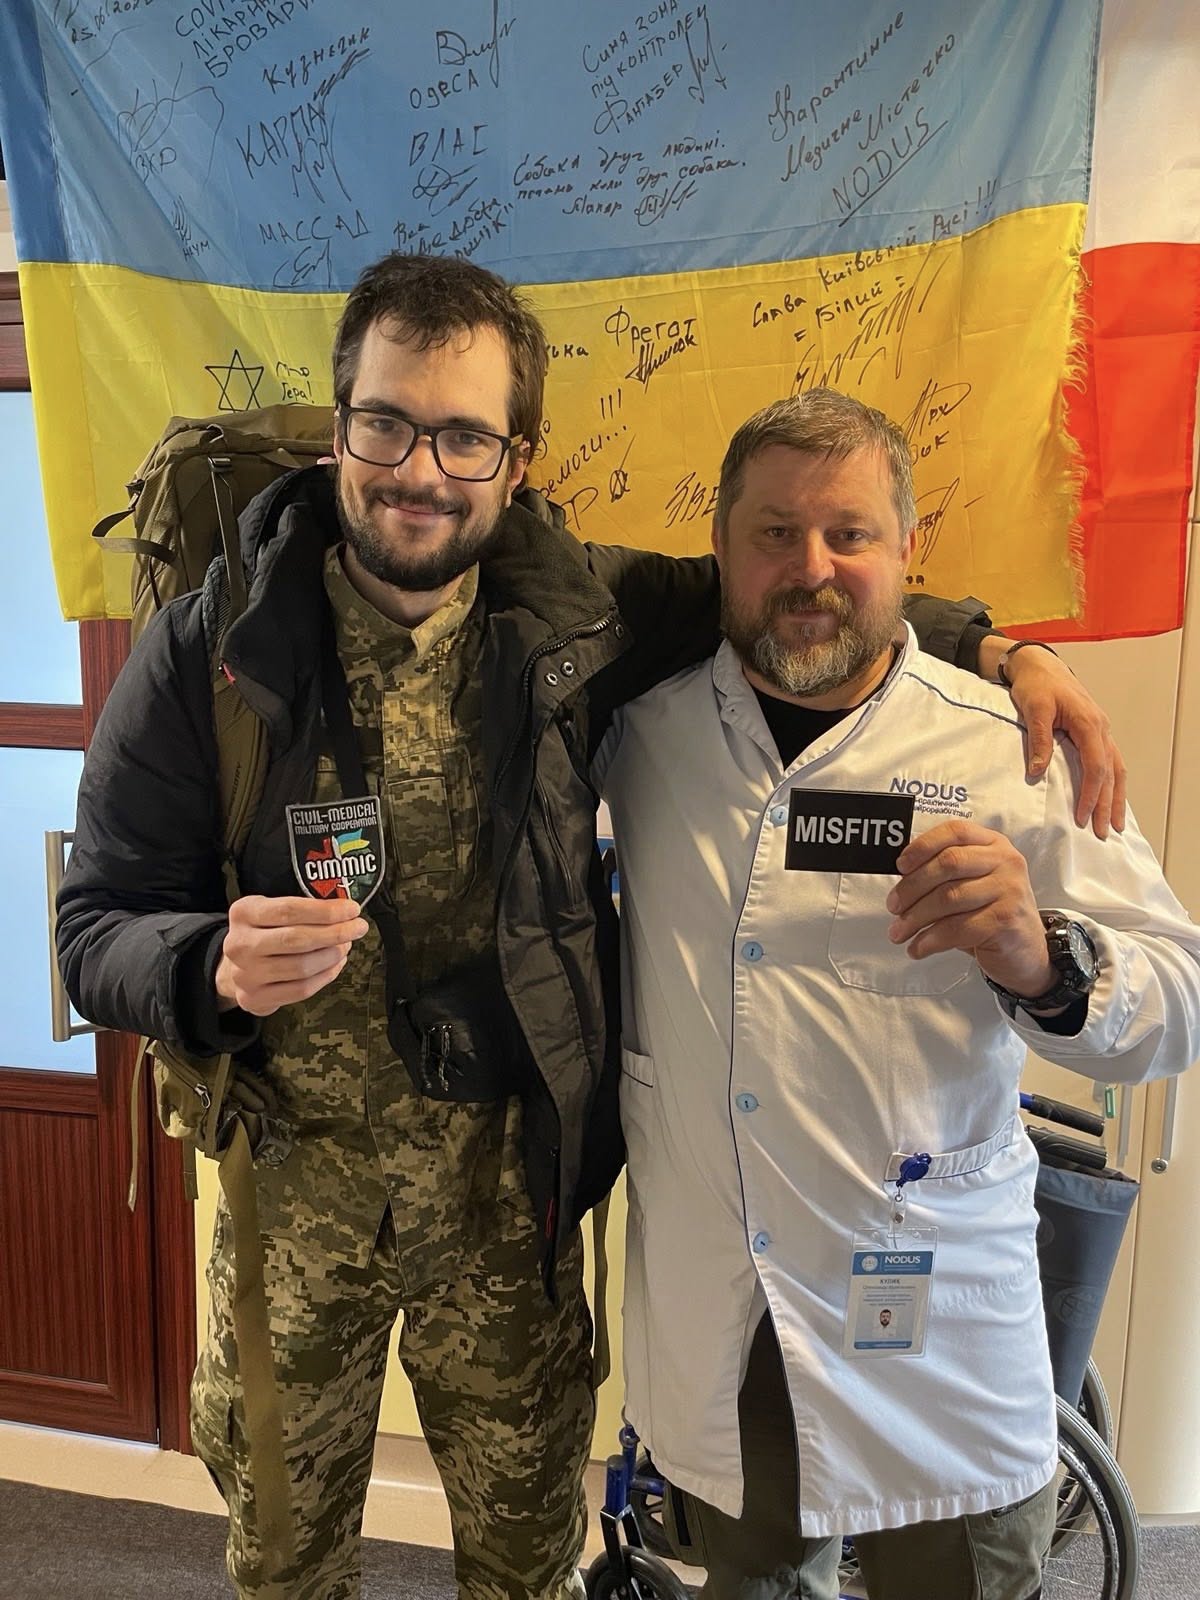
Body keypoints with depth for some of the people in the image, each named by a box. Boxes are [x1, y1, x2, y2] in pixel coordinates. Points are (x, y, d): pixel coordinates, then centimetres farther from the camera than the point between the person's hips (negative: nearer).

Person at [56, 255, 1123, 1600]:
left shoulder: (571, 614, -9)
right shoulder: (211, 644, -13)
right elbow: (99, 926, -10)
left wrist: (993, 646, -8)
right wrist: (217, 969, -32)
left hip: (508, 1184, 1)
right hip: (290, 1178, 0)